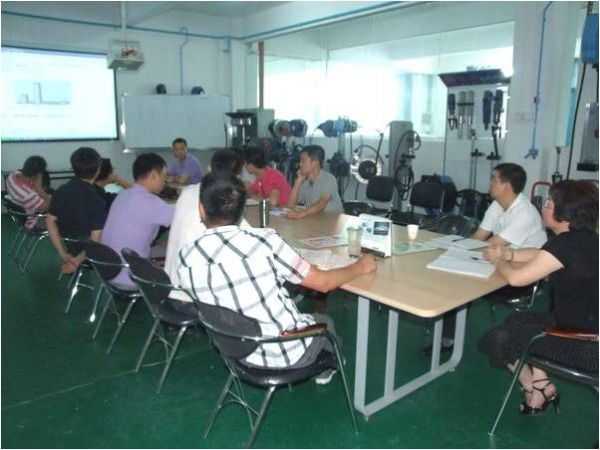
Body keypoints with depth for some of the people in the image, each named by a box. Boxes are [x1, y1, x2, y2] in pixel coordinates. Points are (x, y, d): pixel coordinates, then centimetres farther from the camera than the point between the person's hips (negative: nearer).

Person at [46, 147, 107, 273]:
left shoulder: (61, 191, -7)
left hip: (68, 247, 7)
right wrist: (78, 261, -18)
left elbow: (50, 221, -2)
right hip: (86, 252, -7)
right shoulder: (96, 200, -26)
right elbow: (96, 240, -28)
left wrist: (63, 255, -2)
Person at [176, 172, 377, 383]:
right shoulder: (264, 241, -26)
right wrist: (361, 267, 3)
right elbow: (322, 282, -15)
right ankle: (324, 370, 56)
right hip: (288, 353, -3)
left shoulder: (187, 257, -13)